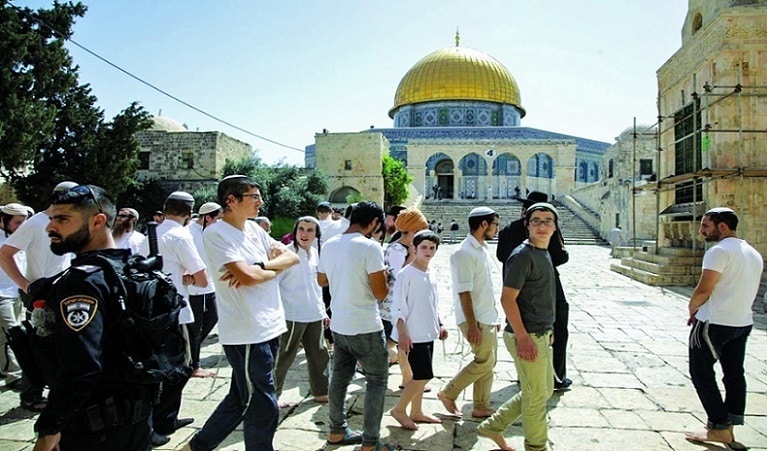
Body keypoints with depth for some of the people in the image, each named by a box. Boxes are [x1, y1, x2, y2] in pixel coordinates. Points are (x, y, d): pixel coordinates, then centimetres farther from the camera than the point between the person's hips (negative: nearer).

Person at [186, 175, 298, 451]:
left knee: (240, 399, 21)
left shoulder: (253, 228, 12)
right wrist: (274, 268, -3)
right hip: (246, 333, -8)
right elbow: (248, 276, -23)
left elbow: (293, 257, 6)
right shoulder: (216, 233, -12)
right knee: (263, 408, 3)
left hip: (269, 327, 8)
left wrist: (258, 266, -11)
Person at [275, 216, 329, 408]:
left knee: (319, 355, 15)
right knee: (284, 357, 4)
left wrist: (323, 310, 17)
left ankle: (320, 392, 31)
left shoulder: (316, 254, 8)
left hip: (314, 315, 7)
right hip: (292, 316, -7)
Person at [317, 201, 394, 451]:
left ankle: (337, 430, 32)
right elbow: (380, 293, -18)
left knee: (339, 378, 18)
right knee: (377, 381, 7)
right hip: (366, 328, -7)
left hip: (339, 325, 7)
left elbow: (321, 280, 18)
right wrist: (383, 275, 0)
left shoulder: (329, 244, 3)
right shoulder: (370, 247, -19)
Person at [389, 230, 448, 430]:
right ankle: (399, 409, 8)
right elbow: (398, 307, -15)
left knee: (421, 375, 14)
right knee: (423, 375, -8)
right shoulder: (406, 274, -14)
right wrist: (402, 334, -19)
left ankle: (416, 412, 28)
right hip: (413, 335, -8)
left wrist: (439, 325, 16)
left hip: (428, 333, 8)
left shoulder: (432, 274, 10)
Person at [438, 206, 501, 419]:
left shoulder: (482, 249, 12)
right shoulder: (464, 253, -18)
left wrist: (494, 316, 19)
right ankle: (448, 393, 8)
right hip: (475, 319, -9)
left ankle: (482, 407, 23)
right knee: (484, 362, -7)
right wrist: (472, 325, -23)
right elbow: (464, 292, -21)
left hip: (487, 317, 9)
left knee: (488, 362, 12)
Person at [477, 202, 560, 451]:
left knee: (545, 390, 20)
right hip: (527, 336, -10)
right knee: (536, 395, 5)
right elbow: (507, 299, -20)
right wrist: (523, 338, -23)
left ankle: (493, 426, 28)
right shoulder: (523, 255, -17)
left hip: (542, 335, 10)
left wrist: (546, 332, 20)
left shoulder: (544, 253, 12)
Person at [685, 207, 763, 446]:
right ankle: (729, 427, 21)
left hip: (715, 323, -9)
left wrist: (692, 308, -3)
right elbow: (749, 291, 18)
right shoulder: (754, 254, 13)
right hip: (743, 323, 9)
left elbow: (704, 289, -22)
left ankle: (719, 428, 4)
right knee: (734, 373, 13)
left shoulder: (719, 251, -16)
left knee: (701, 372, 1)